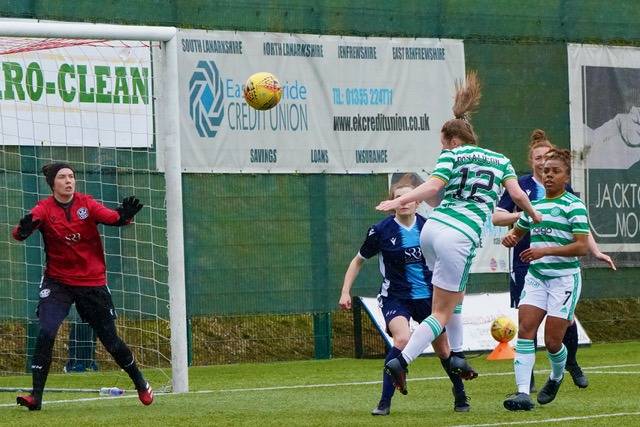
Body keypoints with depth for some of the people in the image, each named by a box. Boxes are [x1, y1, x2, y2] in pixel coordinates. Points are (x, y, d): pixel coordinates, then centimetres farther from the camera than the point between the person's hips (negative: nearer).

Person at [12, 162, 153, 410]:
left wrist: (125, 215, -43)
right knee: (46, 333, -19)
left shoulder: (86, 204, -5)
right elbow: (19, 233, -23)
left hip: (92, 282, 1)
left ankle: (140, 384, 29)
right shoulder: (44, 209, -8)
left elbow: (111, 217, -20)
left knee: (110, 338, 7)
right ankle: (36, 396, -14)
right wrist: (24, 229, -47)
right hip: (57, 282, -1)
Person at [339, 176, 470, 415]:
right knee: (402, 339, -29)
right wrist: (345, 292, -1)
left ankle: (460, 395, 37)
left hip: (427, 296, 3)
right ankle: (385, 402, -21)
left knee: (443, 350, 10)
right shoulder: (381, 231, -10)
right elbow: (359, 261, 4)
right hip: (395, 297, -3)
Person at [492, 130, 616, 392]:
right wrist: (524, 214, -19)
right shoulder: (520, 186, 1)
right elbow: (496, 217, -4)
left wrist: (596, 252, 4)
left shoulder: (564, 190, 8)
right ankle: (527, 377, 5)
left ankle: (571, 363, 25)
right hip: (526, 263, -2)